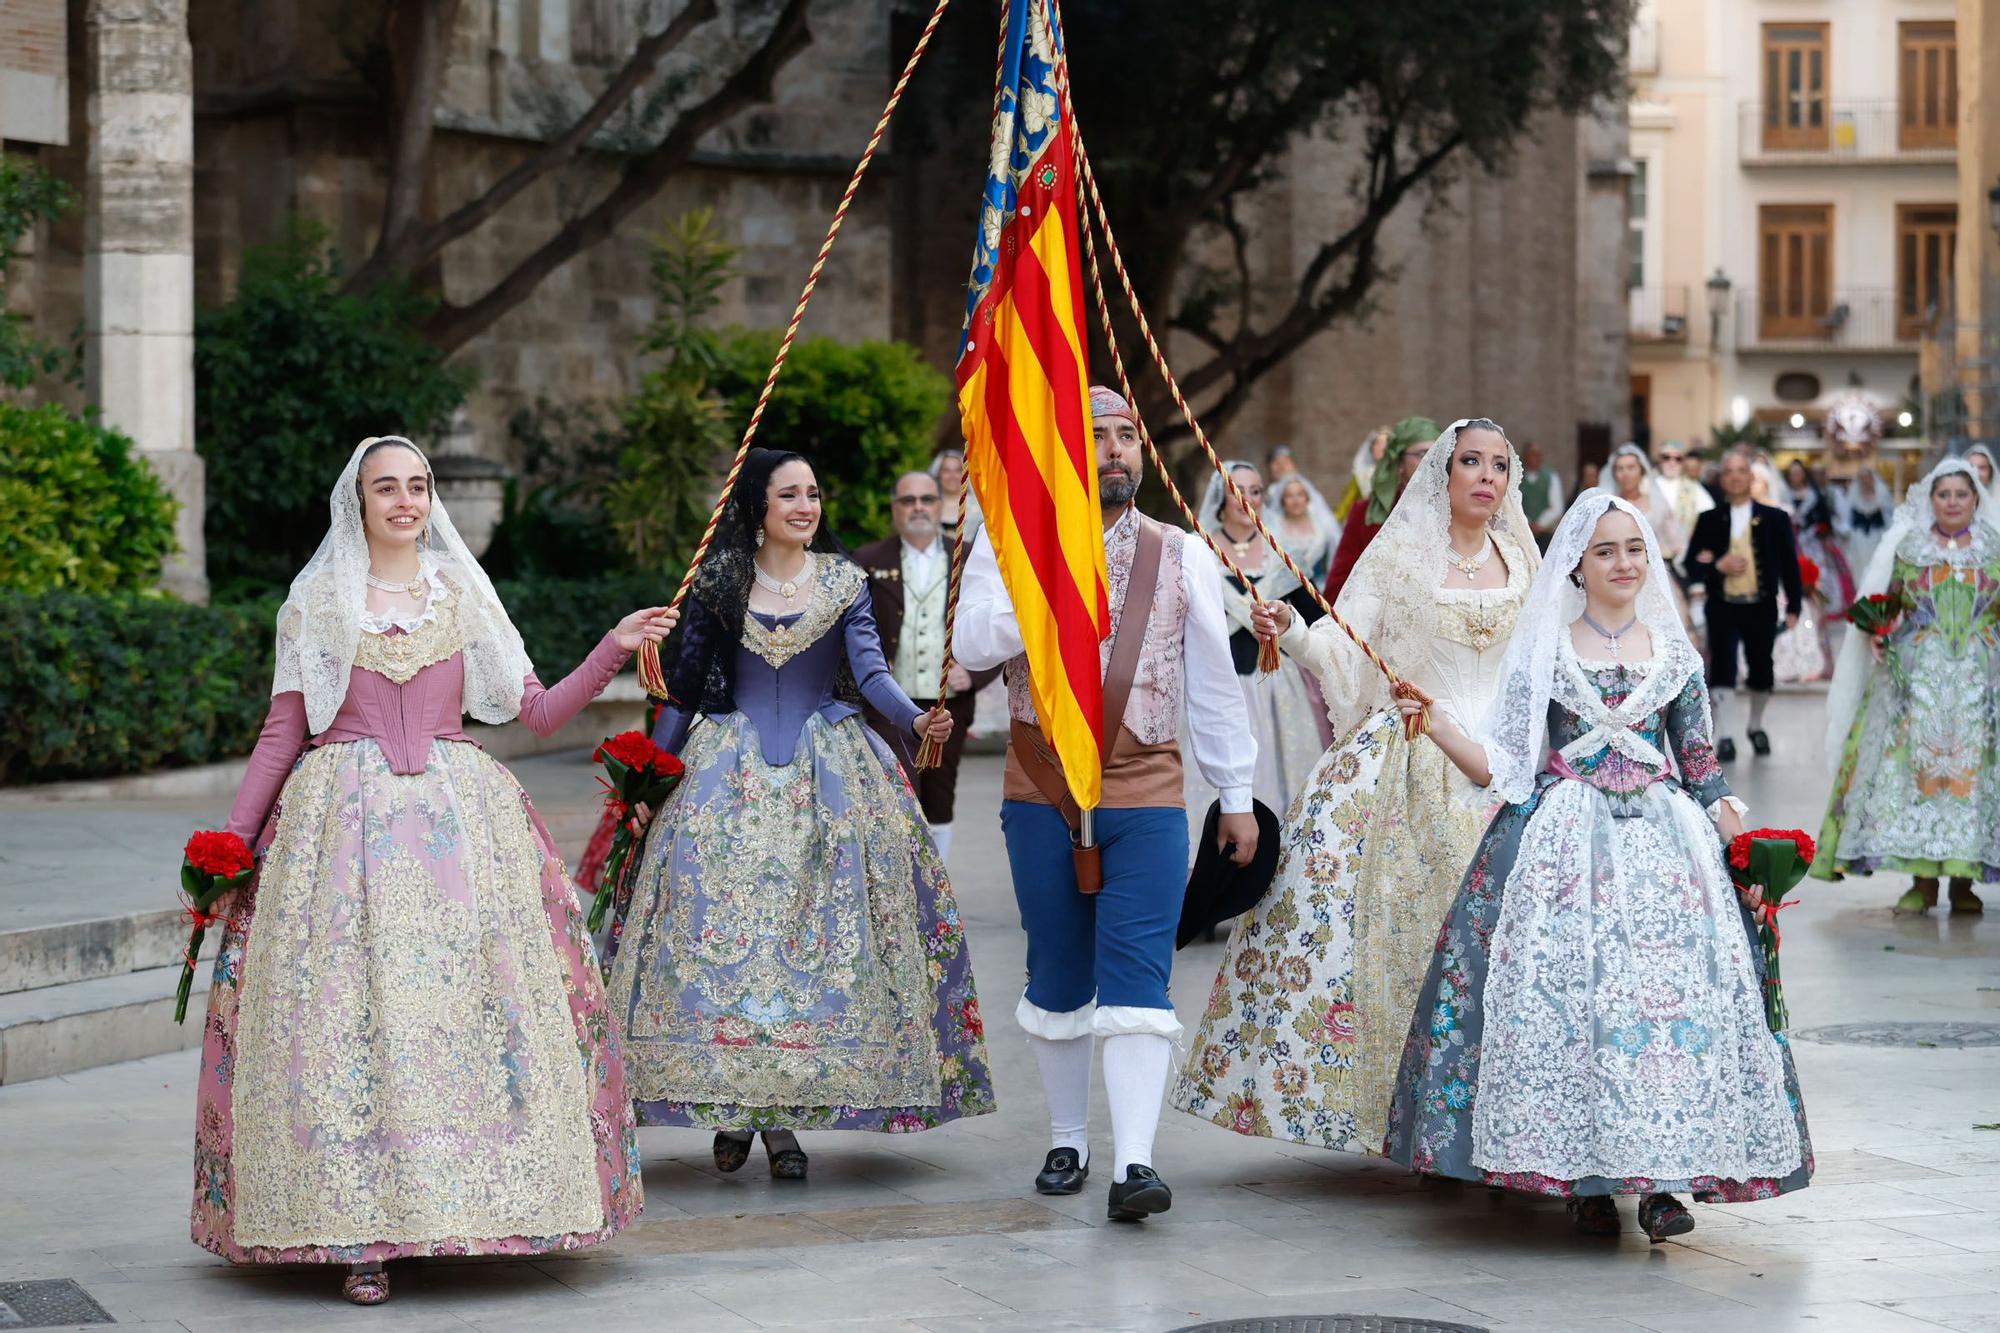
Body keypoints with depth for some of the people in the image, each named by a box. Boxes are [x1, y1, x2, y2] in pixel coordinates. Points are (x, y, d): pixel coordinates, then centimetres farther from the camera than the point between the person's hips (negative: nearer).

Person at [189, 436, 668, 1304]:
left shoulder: (462, 594, 11)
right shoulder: (317, 601, 8)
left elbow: (537, 711, 9)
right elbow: (283, 732, 8)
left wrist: (615, 649, -1)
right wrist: (232, 839, 2)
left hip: (459, 817, 2)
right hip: (345, 822, -1)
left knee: (473, 997, -5)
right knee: (351, 1006, -8)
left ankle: (495, 1207, 3)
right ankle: (361, 1236, -7)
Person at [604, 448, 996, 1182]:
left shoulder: (844, 582, 5)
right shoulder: (718, 580, 4)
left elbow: (870, 670, -5)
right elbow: (686, 681, 9)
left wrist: (915, 717, -25)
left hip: (826, 772, 0)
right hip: (731, 767, 0)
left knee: (817, 925, -6)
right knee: (721, 920, -9)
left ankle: (784, 1113, -1)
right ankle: (731, 1109, 1)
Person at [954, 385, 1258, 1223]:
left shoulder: (1182, 556, 8)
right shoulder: (1010, 543, 4)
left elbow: (1213, 680, 11)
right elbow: (971, 645, -10)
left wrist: (1236, 793, 10)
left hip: (1147, 798, 0)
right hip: (1041, 798, 0)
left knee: (1136, 975, -11)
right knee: (1058, 975, 9)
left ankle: (1134, 1163, -18)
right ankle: (1068, 1141, 23)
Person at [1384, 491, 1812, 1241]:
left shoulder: (1674, 653, 12)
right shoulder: (1545, 652, 8)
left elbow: (1702, 771, 13)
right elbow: (1502, 766, 6)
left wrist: (1735, 836, 1)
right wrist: (1433, 723, -7)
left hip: (1661, 841, 1)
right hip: (1565, 846, -1)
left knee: (1669, 991, -12)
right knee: (1568, 990, -12)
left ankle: (1660, 1178, -8)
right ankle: (1583, 1178, -4)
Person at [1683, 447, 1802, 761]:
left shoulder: (1775, 519, 4)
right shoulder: (1709, 520, 5)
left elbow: (1790, 565, 5)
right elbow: (1691, 565, 6)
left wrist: (1793, 607, -2)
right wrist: (1717, 567, -13)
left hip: (1761, 608, 1)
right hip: (1723, 606, -1)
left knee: (1761, 670, 10)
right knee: (1722, 667, -14)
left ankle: (1756, 725, 33)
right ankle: (1724, 736, -14)